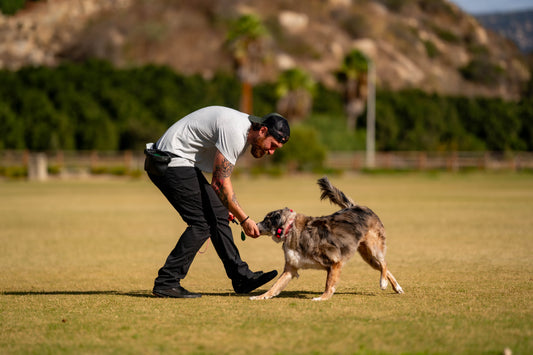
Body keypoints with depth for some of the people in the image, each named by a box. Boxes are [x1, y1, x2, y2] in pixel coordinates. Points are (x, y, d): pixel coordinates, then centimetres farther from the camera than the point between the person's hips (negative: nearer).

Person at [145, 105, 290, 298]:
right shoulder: (234, 133, -23)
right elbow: (220, 182, -23)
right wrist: (244, 219, -19)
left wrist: (223, 205, 11)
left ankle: (241, 277, 14)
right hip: (171, 162, -11)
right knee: (203, 222, -13)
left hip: (183, 164, 11)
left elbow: (220, 177, 19)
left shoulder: (245, 129, 9)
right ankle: (166, 282, -10)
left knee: (218, 213, 9)